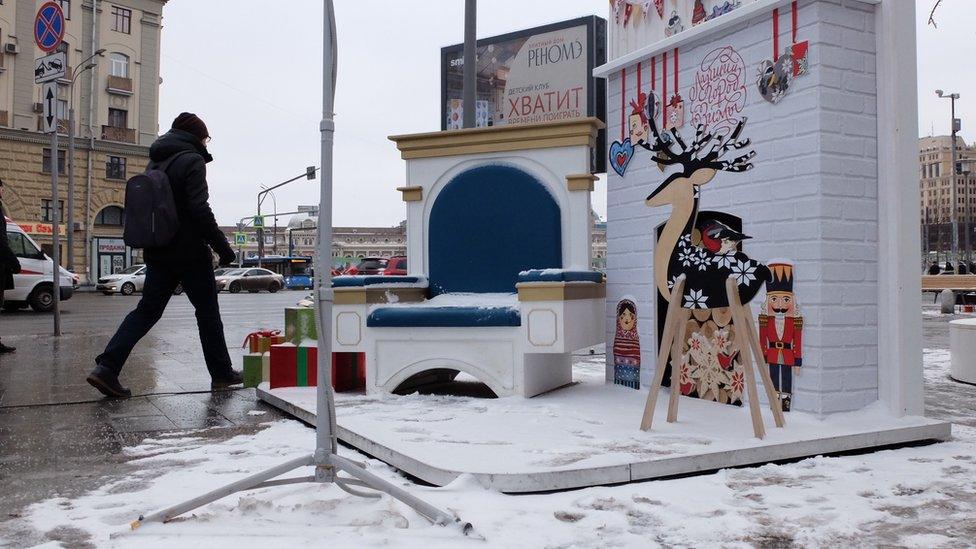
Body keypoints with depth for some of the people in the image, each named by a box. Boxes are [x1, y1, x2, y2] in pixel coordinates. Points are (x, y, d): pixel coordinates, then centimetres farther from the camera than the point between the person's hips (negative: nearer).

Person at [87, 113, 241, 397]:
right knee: (208, 312, 5)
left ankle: (106, 368, -4)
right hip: (190, 253, -7)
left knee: (147, 310, 8)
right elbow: (200, 211, -19)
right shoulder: (192, 161, -10)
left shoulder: (155, 161, 16)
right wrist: (223, 247, -15)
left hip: (158, 253, 7)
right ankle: (222, 374, 14)